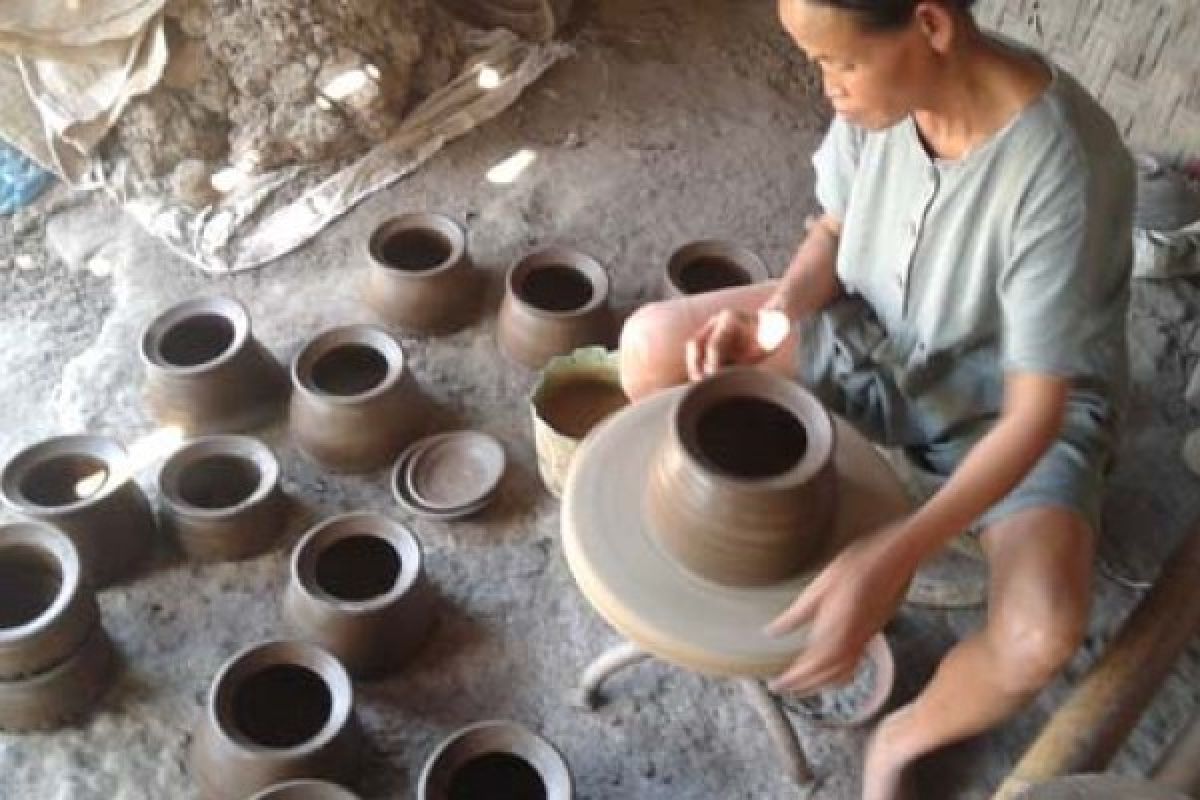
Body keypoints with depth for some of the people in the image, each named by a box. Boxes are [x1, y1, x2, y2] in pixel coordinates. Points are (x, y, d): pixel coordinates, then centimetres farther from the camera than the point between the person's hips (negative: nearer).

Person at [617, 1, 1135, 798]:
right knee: (652, 346, -8)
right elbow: (836, 231, -1)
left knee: (1040, 635, -30)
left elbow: (1034, 415, -31)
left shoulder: (1064, 172, -35)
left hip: (1007, 394, -5)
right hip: (879, 332, 5)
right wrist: (777, 311, -22)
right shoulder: (887, 82, -18)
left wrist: (889, 562, -40)